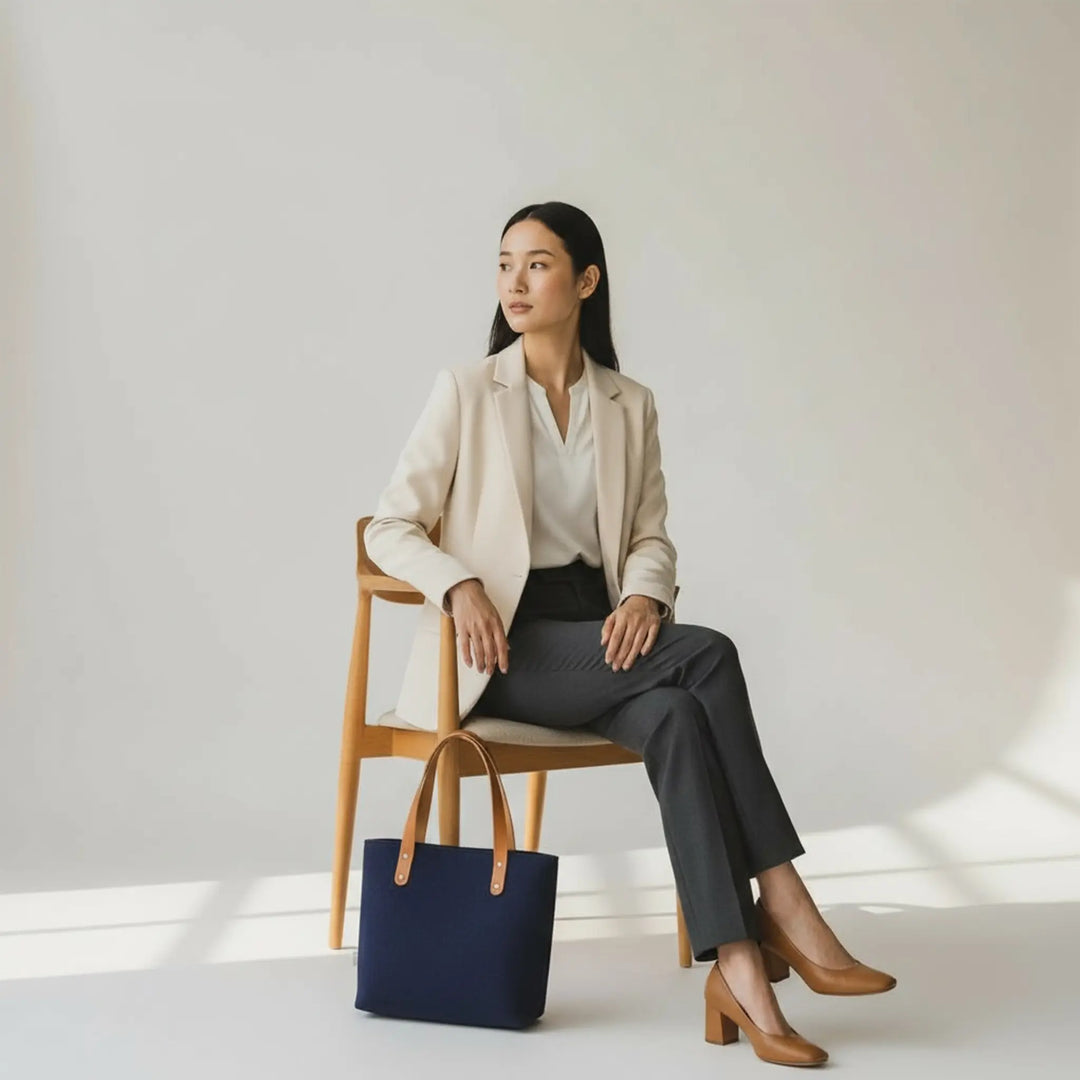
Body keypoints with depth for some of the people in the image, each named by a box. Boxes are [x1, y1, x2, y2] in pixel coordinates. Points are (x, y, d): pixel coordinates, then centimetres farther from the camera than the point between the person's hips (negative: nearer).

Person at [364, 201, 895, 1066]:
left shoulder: (632, 405, 12)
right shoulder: (466, 390, 1)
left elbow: (652, 535, 12)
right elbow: (390, 528, 0)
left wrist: (643, 595, -13)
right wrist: (461, 586, -20)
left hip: (602, 638, 4)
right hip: (504, 646, -4)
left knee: (677, 717, -32)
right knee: (708, 655, -29)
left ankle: (738, 971, -35)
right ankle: (784, 909, -25)